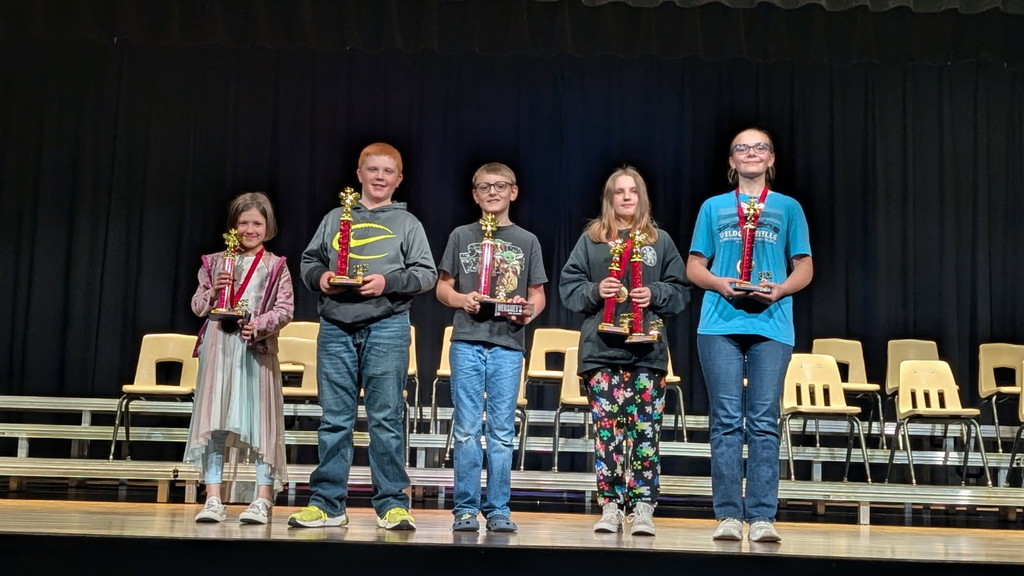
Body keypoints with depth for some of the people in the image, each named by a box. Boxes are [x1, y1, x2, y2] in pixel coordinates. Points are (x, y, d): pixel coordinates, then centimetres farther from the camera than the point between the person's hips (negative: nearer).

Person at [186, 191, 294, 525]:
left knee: (260, 419, -1)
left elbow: (285, 309, -1)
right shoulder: (215, 262, 11)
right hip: (218, 346, 2)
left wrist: (260, 325, -18)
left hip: (257, 349, -2)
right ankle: (213, 500, 5)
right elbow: (198, 306, 10)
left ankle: (263, 500, 5)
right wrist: (213, 291, -9)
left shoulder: (276, 266, 5)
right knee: (213, 422, 1)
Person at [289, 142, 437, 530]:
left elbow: (427, 274, 3)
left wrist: (388, 283, -12)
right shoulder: (335, 218, 15)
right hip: (336, 327, 2)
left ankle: (392, 504, 4)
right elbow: (308, 260, 19)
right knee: (334, 419, 6)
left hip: (386, 327, -2)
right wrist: (319, 277, -3)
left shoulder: (407, 223, 9)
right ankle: (327, 503, 13)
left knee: (386, 418, -2)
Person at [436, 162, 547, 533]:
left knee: (502, 432, 3)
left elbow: (538, 295, 11)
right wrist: (462, 300, -10)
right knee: (467, 429, 0)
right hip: (467, 341, 0)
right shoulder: (461, 236, 9)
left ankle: (498, 510, 10)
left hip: (508, 343, 0)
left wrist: (530, 311, -11)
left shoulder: (527, 241, 10)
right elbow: (443, 287, 10)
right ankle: (465, 509, 8)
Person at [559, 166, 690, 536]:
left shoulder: (660, 241, 10)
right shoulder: (591, 239, 9)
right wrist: (595, 290, -11)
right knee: (607, 431, 1)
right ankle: (611, 506, 9)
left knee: (645, 432, 0)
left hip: (647, 352, 0)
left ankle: (643, 508, 6)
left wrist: (655, 295, -8)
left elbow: (680, 290, 9)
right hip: (601, 350, 0)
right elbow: (569, 287, 6)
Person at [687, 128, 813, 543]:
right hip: (720, 324, 0)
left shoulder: (788, 208, 13)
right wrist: (719, 283, -9)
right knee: (727, 421, -2)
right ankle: (728, 516, 2)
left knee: (764, 422, -3)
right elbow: (694, 266, 12)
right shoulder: (714, 207, 14)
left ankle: (762, 517, 0)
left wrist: (781, 289, -10)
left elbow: (804, 268, 11)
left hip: (771, 325, 0)